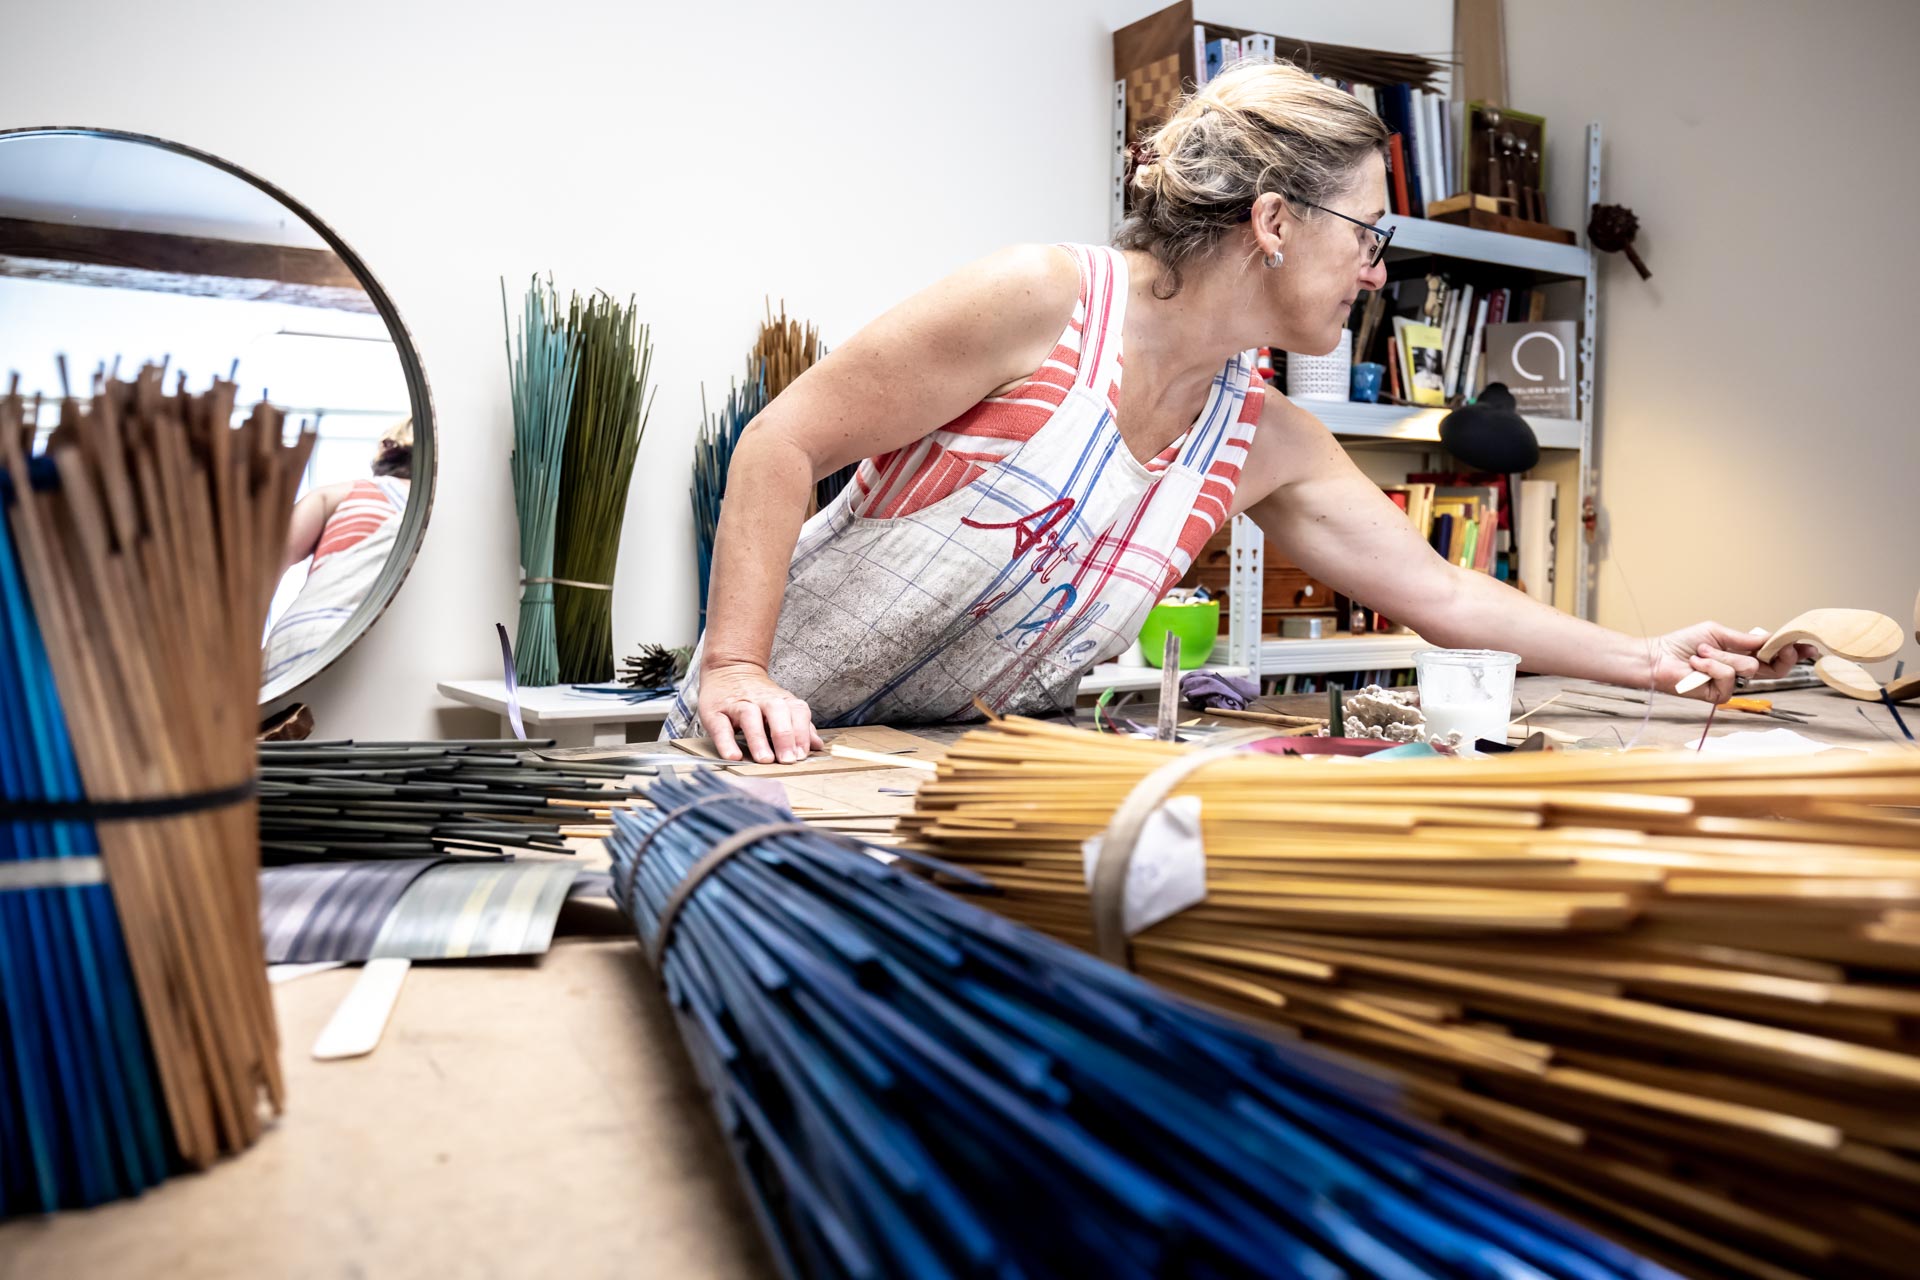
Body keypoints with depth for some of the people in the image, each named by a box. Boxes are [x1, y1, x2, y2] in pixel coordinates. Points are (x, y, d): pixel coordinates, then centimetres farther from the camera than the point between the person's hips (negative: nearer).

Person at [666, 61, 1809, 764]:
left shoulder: (1265, 440, 2)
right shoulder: (1042, 300, -18)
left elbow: (1445, 597, 10)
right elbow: (783, 443, -16)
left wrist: (1651, 661, 8)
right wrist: (736, 665, -24)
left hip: (975, 764, 5)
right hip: (788, 745, -5)